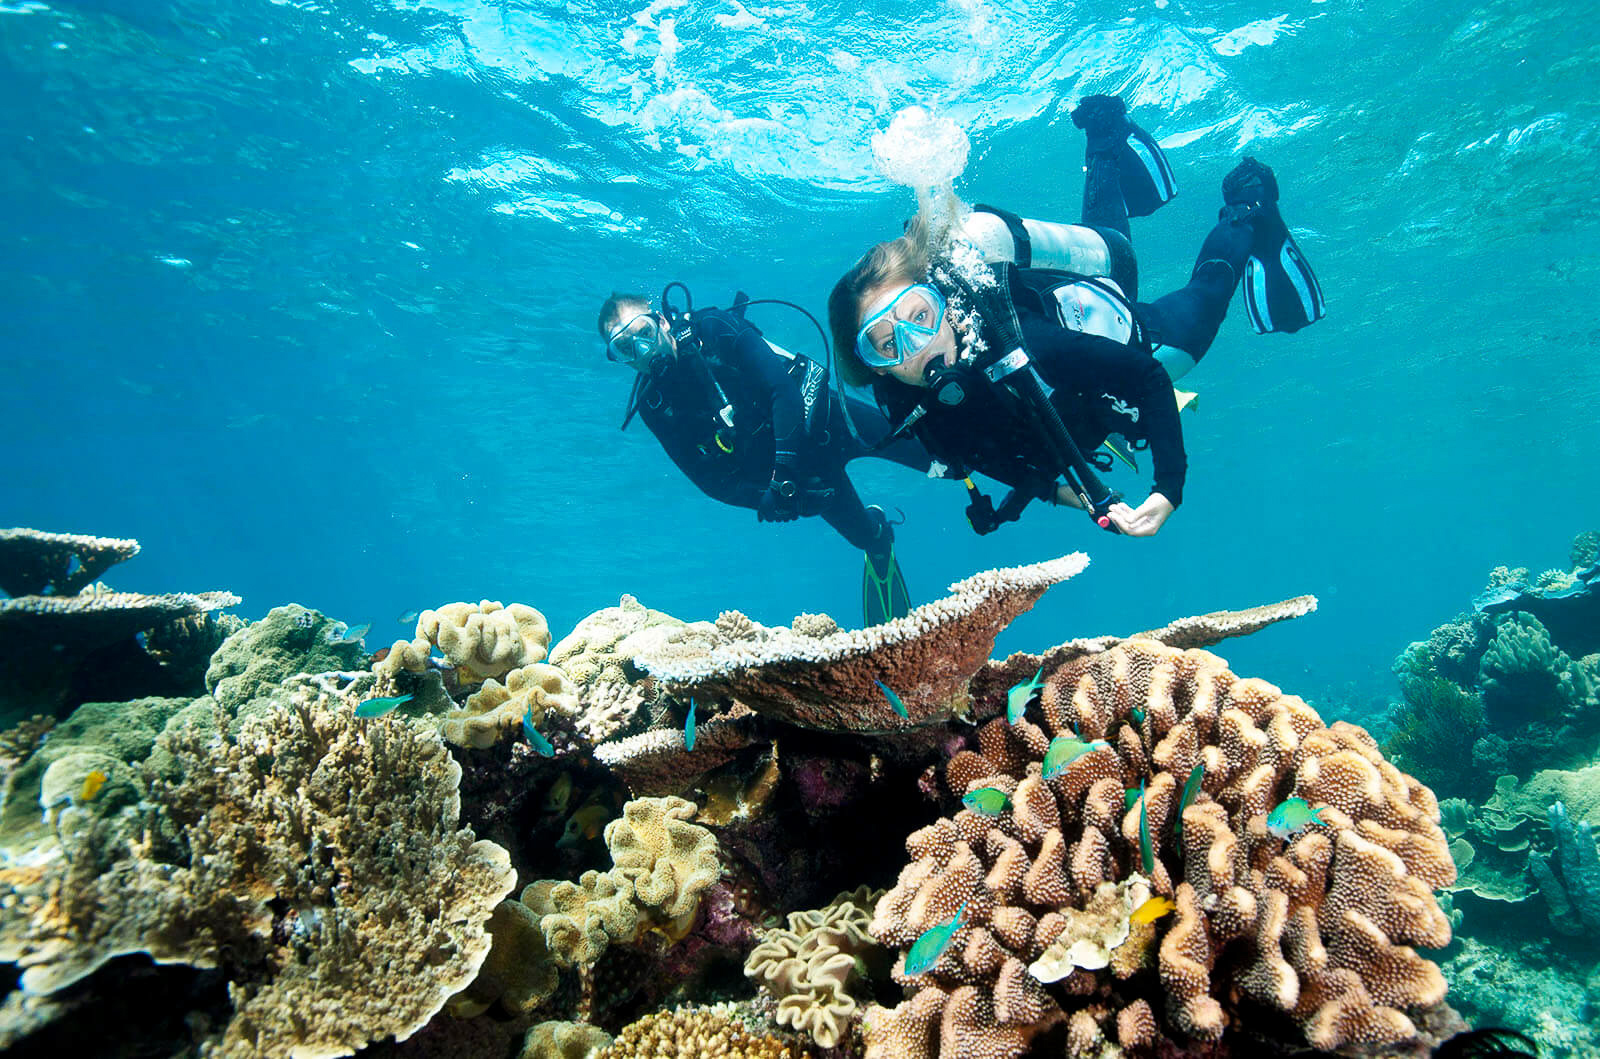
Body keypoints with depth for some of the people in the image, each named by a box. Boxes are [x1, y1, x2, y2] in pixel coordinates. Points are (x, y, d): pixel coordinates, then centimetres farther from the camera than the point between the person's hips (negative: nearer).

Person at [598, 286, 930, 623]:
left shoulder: (714, 330, -20)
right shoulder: (653, 405, -10)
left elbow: (783, 389, -27)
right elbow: (711, 479, -10)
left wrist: (783, 472, -36)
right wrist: (766, 499, -27)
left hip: (824, 418, -3)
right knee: (868, 538, 7)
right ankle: (878, 530, 43)